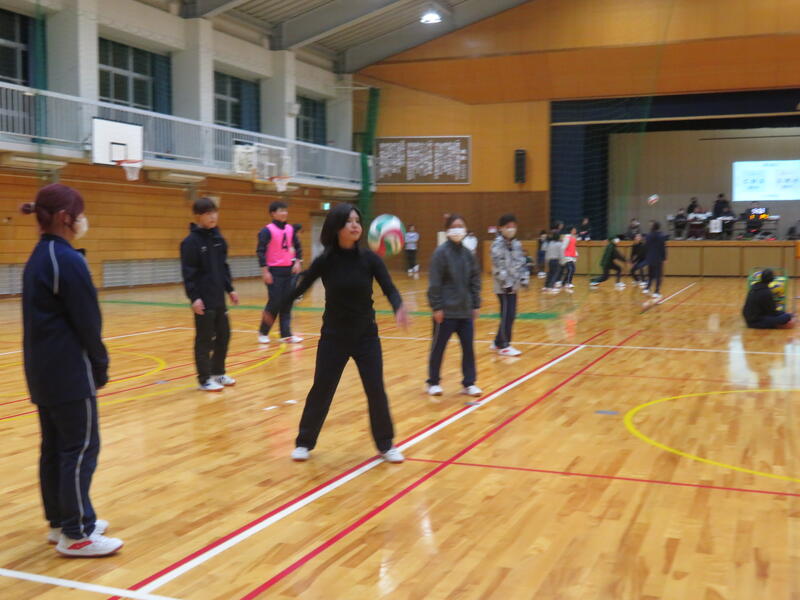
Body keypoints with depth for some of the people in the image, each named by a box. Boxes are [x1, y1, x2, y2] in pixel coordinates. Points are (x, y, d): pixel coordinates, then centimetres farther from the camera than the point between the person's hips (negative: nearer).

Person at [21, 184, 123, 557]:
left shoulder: (38, 258, 12)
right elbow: (86, 322, -16)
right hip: (69, 372, -10)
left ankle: (60, 521, 25)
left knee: (54, 447, 15)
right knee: (81, 448, -2)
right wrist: (100, 367, -5)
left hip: (43, 370, 10)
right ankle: (76, 535, 4)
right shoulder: (67, 260, -17)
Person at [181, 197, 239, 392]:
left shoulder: (218, 238, 10)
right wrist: (194, 297, -20)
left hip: (219, 298, 7)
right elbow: (188, 273, -15)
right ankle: (205, 379, 11)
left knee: (224, 335, 13)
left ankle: (218, 372, 28)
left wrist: (230, 289, 15)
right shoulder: (191, 242, -12)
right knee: (204, 339, 1)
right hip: (203, 299, -7)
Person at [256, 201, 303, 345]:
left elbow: (297, 247, 17)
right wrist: (264, 270, -16)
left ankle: (286, 334, 9)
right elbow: (260, 251, -11)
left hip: (289, 270, 6)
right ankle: (263, 332, 13)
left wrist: (298, 261, 3)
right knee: (274, 302, -3)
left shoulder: (291, 229, 8)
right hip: (274, 271, -6)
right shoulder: (267, 230, -9)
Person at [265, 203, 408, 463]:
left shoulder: (369, 258, -8)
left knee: (376, 391, 0)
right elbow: (299, 288, 3)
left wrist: (399, 308, -35)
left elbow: (389, 288, -14)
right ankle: (304, 442, 24)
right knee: (321, 391, 5)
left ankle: (386, 445, 18)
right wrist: (275, 312, 12)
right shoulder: (325, 260, -10)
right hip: (334, 336, -1)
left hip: (366, 335, 1)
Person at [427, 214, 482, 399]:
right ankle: (433, 382, 22)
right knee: (438, 348, 8)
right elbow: (434, 282, -12)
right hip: (446, 311, -5)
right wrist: (436, 307, -14)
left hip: (465, 311, 5)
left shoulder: (467, 253, 6)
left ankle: (469, 383, 18)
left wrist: (476, 304, 8)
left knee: (468, 347, 7)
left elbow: (475, 280, 12)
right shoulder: (441, 252, -10)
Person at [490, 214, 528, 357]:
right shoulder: (498, 244, -12)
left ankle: (498, 342, 23)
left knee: (510, 315, 11)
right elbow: (498, 266, -17)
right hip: (504, 286, -8)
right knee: (507, 315, -8)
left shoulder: (517, 243, 12)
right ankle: (504, 346, 2)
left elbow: (521, 262, 17)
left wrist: (524, 278, 7)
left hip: (514, 285, 8)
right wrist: (506, 283, -18)